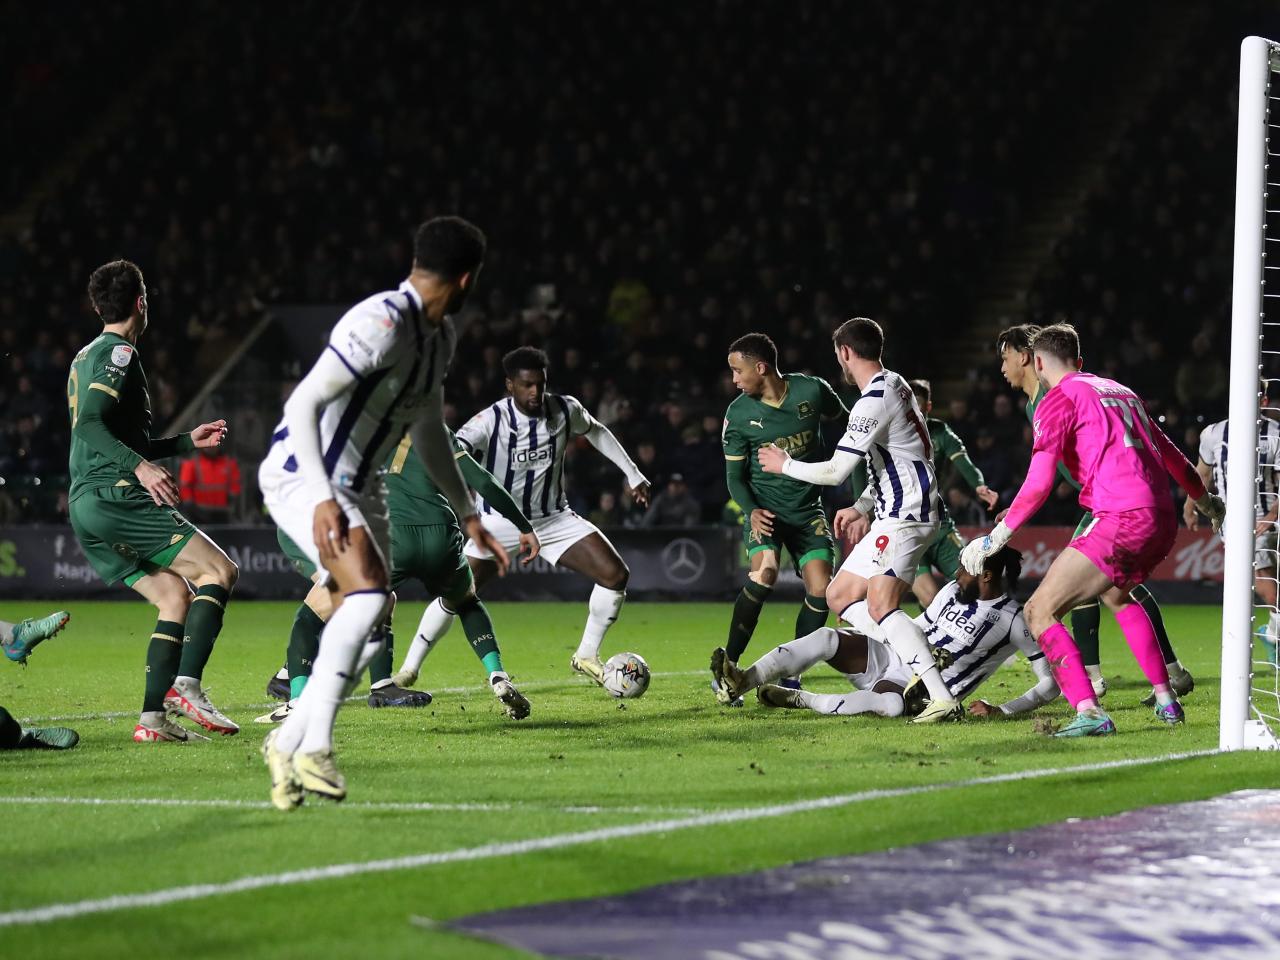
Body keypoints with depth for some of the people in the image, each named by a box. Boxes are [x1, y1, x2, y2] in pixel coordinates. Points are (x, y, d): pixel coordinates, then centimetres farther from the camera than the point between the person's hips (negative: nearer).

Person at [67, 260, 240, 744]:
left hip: (85, 505, 9)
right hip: (116, 499, -9)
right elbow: (89, 425, -21)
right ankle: (187, 683, -21)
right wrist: (141, 467, -28)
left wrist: (187, 441, 36)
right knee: (220, 571, -6)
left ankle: (152, 718, -2)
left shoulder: (86, 358, 24)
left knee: (176, 596, 9)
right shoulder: (119, 353, -6)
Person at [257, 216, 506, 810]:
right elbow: (304, 404, -26)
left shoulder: (440, 336, 11)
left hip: (358, 485, 10)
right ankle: (314, 747, -27)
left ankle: (288, 741, 16)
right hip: (302, 475, -10)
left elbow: (428, 432, 25)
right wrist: (323, 502, -33)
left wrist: (467, 515, 26)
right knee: (369, 589, -28)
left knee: (369, 626, 3)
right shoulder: (381, 324, -21)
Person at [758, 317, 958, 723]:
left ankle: (943, 699, -29)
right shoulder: (895, 385, 15)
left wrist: (785, 464, 1)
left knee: (880, 606, -21)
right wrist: (862, 508, 27)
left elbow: (836, 472, -15)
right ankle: (917, 665, 1)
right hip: (896, 511, 11)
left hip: (905, 514, -11)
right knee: (840, 596, 11)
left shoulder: (874, 401, -17)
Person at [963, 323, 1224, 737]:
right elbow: (1171, 455, 35)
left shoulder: (1058, 400, 1)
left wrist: (994, 539, -4)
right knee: (1116, 594, 36)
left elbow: (1038, 484, -10)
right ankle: (1166, 699, 34)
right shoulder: (1121, 392, 23)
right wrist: (1205, 502, 51)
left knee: (1040, 611, -5)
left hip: (1121, 520, -8)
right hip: (1163, 521, 8)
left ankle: (1090, 712, -20)